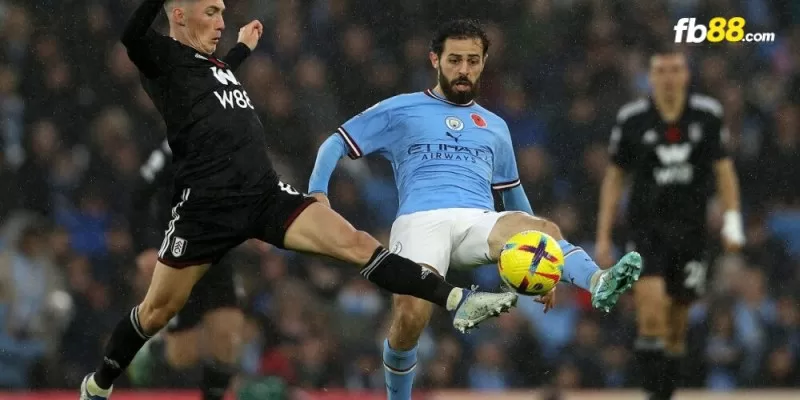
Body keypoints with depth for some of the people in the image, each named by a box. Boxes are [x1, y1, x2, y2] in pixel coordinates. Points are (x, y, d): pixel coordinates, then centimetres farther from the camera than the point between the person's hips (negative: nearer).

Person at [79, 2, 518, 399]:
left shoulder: (212, 63, 21)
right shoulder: (162, 57, -4)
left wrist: (242, 48, 54)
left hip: (266, 195, 6)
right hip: (206, 206, -6)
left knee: (354, 242, -11)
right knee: (158, 310, 7)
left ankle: (457, 302, -21)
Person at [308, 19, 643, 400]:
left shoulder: (495, 127, 28)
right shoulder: (400, 110, 18)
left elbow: (513, 194, 36)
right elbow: (336, 144, 17)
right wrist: (317, 194, -3)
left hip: (479, 223, 2)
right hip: (420, 222, -2)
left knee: (543, 231, -31)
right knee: (410, 319, -26)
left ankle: (599, 283, -61)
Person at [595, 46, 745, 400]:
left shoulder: (708, 114, 0)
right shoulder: (632, 119, -3)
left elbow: (723, 169, 7)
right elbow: (614, 177, 4)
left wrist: (732, 221, -3)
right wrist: (603, 235, 2)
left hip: (691, 231, 2)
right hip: (646, 228, -2)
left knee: (678, 321, 8)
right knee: (651, 310, -20)